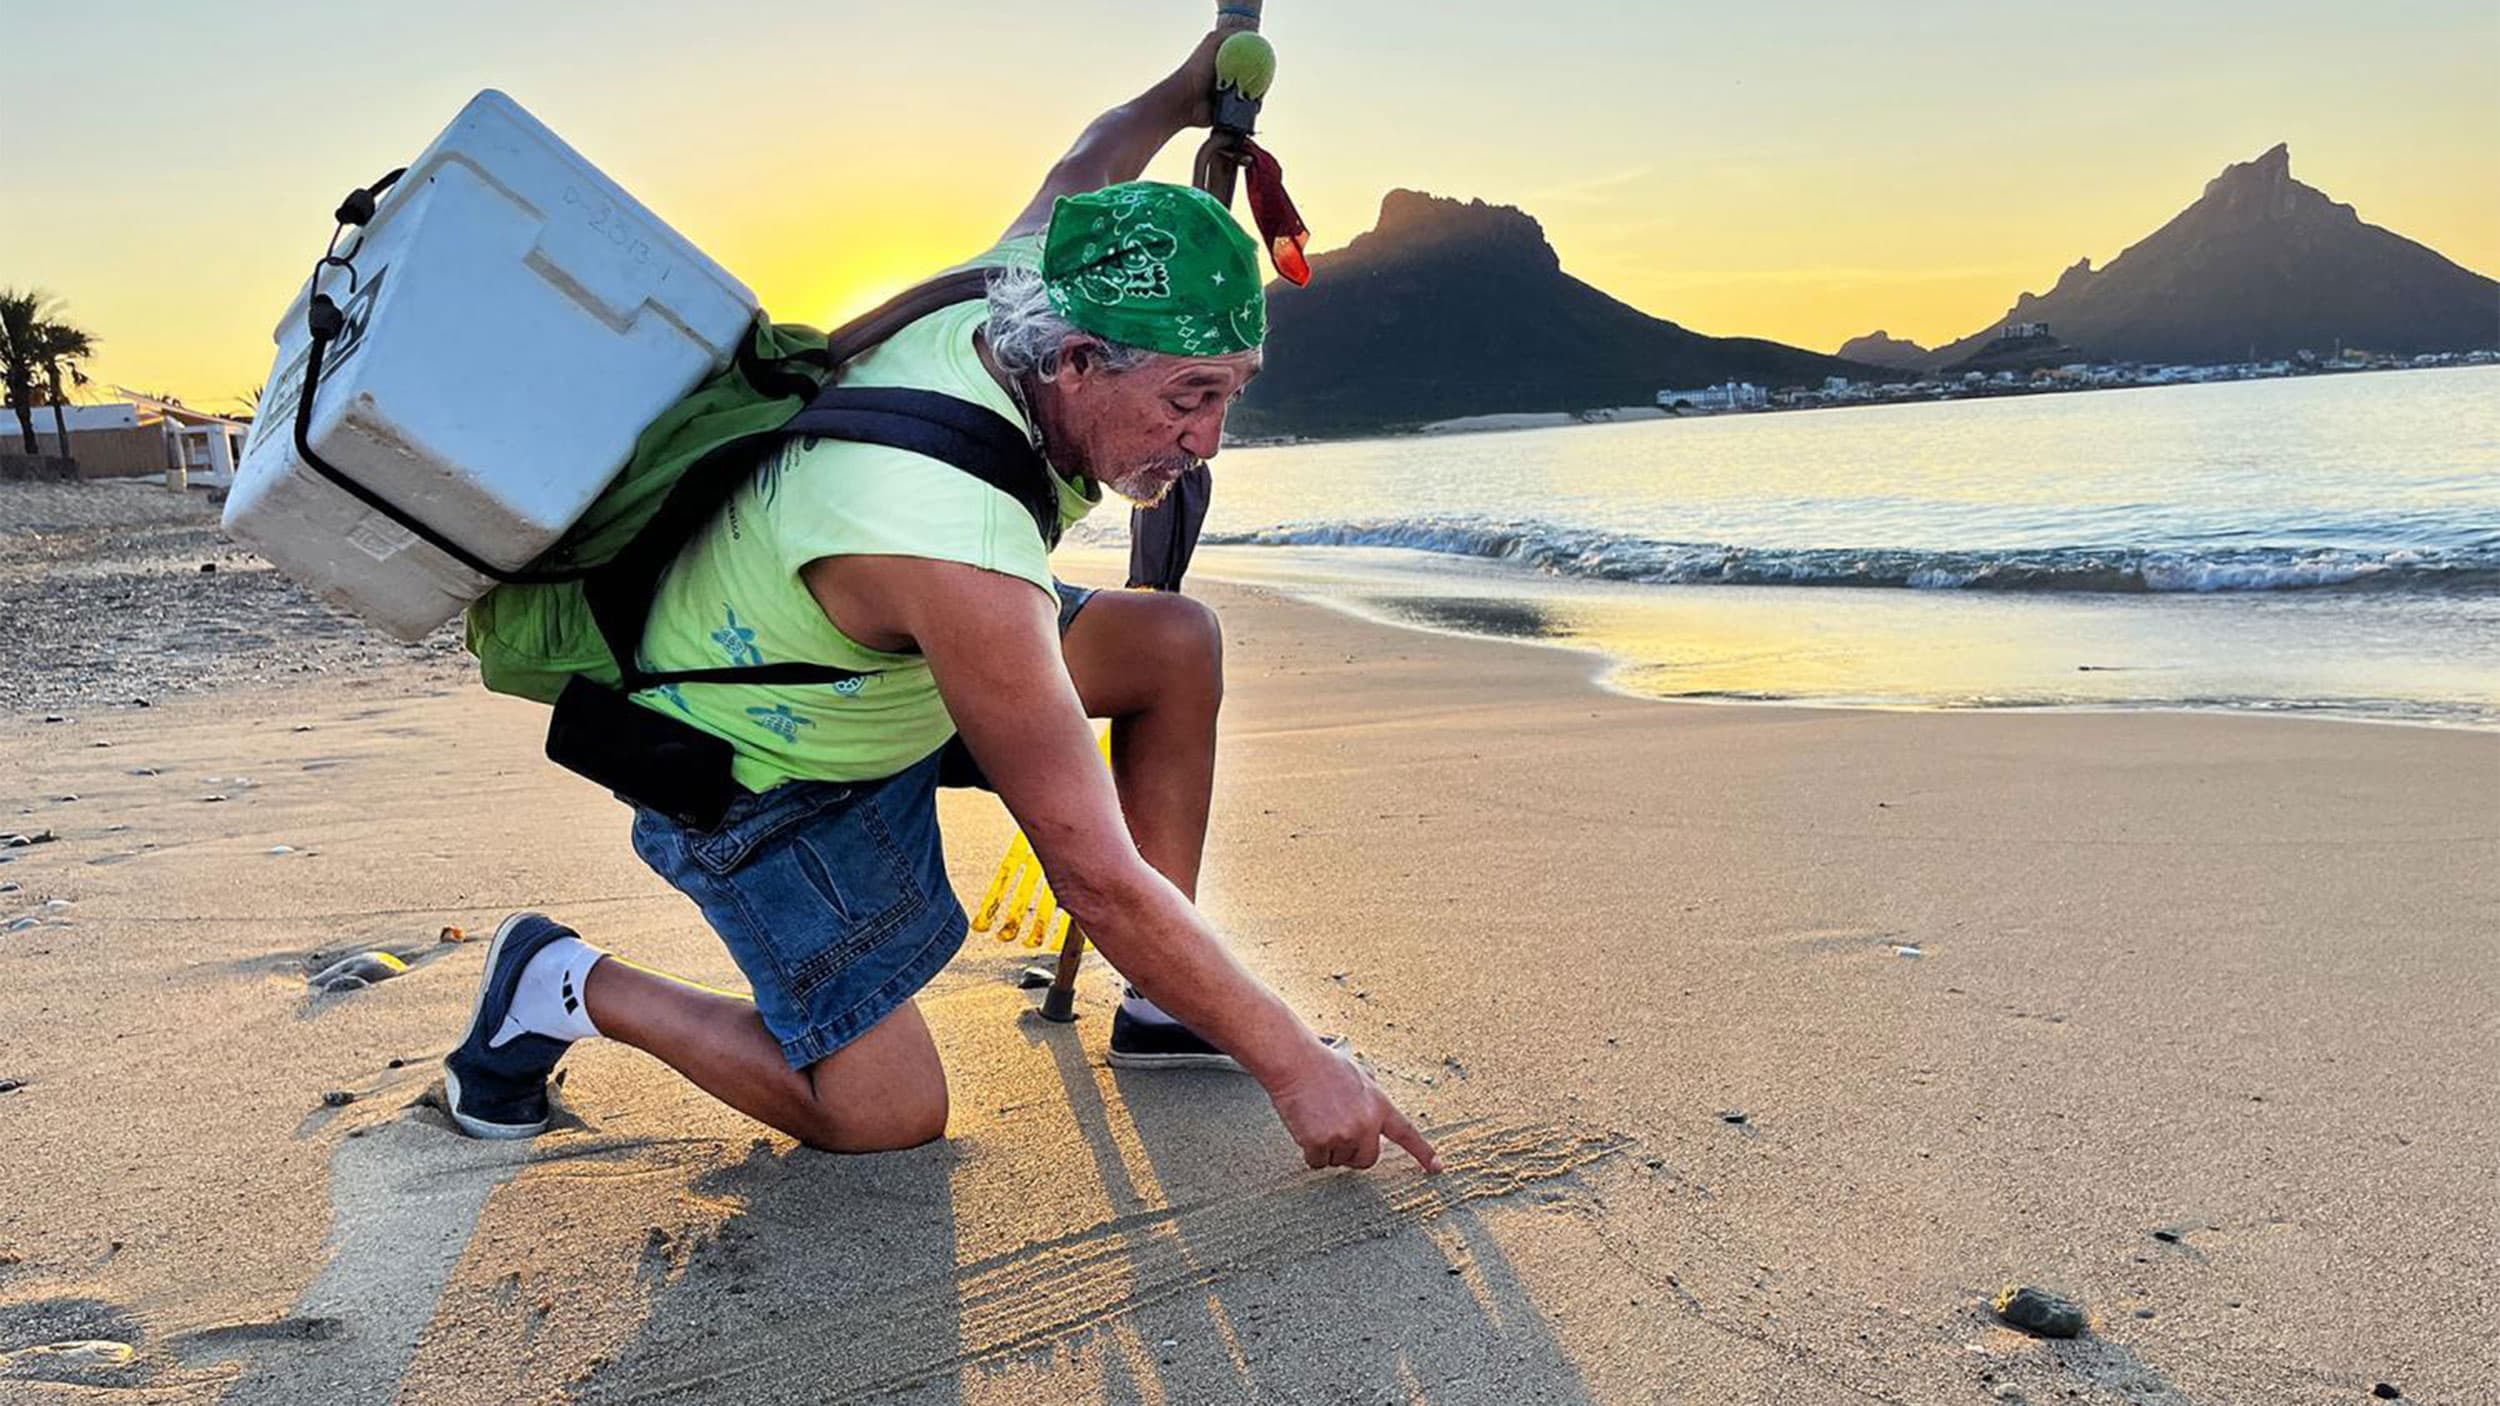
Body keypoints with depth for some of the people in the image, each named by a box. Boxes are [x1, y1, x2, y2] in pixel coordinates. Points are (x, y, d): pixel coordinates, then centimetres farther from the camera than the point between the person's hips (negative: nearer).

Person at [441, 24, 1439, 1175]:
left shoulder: (1010, 298, -17)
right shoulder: (959, 556, -41)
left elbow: (1076, 174, 10)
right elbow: (1095, 877, -37)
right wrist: (1292, 1063, -31)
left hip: (882, 675, 9)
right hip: (753, 776, -8)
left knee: (1178, 642, -5)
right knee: (888, 1115, -8)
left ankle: (1161, 1012, 5)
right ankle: (567, 988, 10)